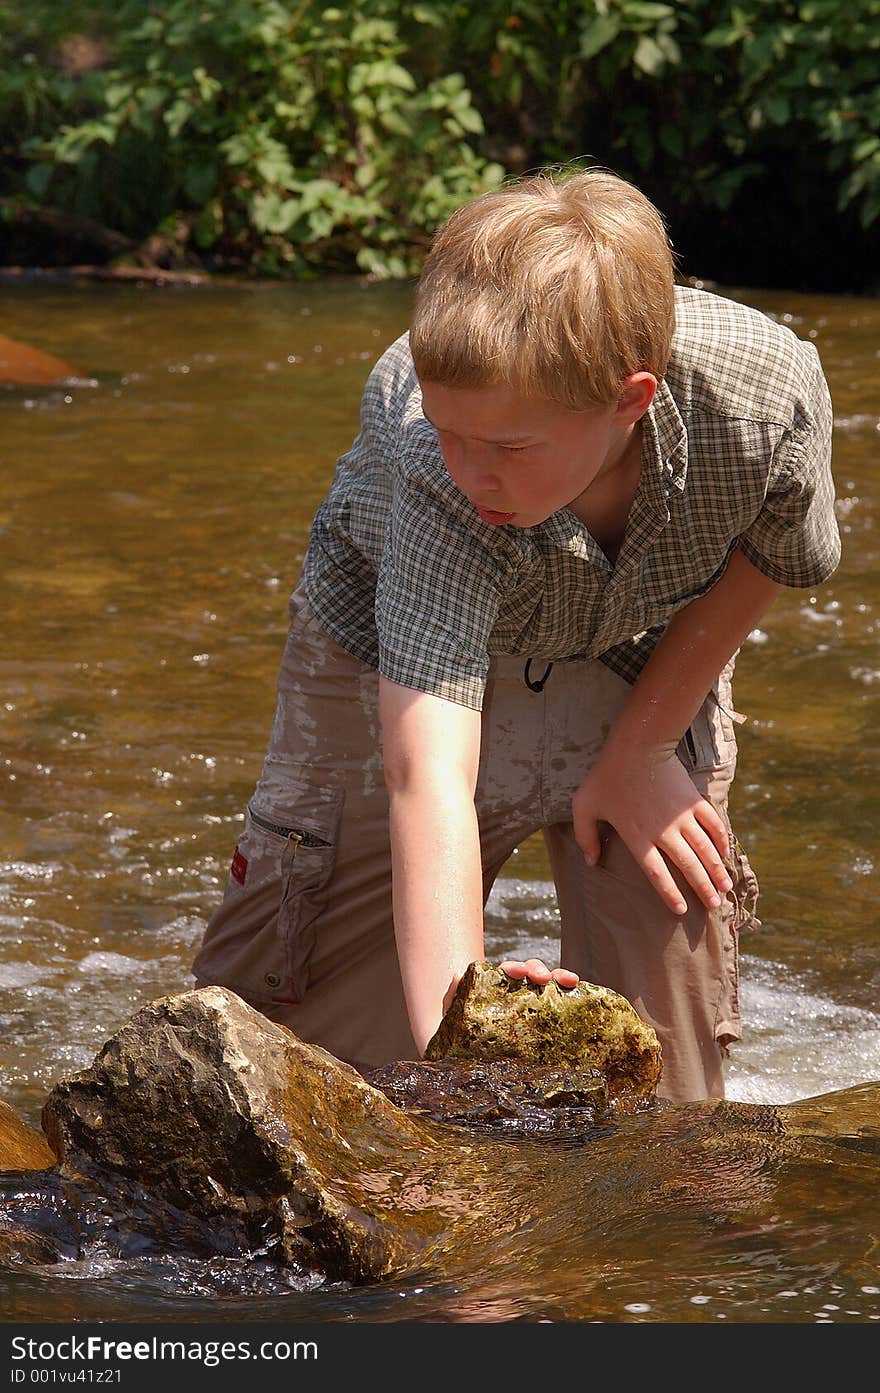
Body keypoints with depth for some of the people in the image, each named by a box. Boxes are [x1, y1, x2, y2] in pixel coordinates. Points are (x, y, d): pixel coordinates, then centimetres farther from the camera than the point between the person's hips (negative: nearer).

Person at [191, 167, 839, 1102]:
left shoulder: (769, 398, -37)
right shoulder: (442, 488, -44)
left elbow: (757, 562, -11)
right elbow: (429, 777, -52)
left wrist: (637, 756, -9)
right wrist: (450, 1042, -64)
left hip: (642, 657, 2)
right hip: (402, 649, -2)